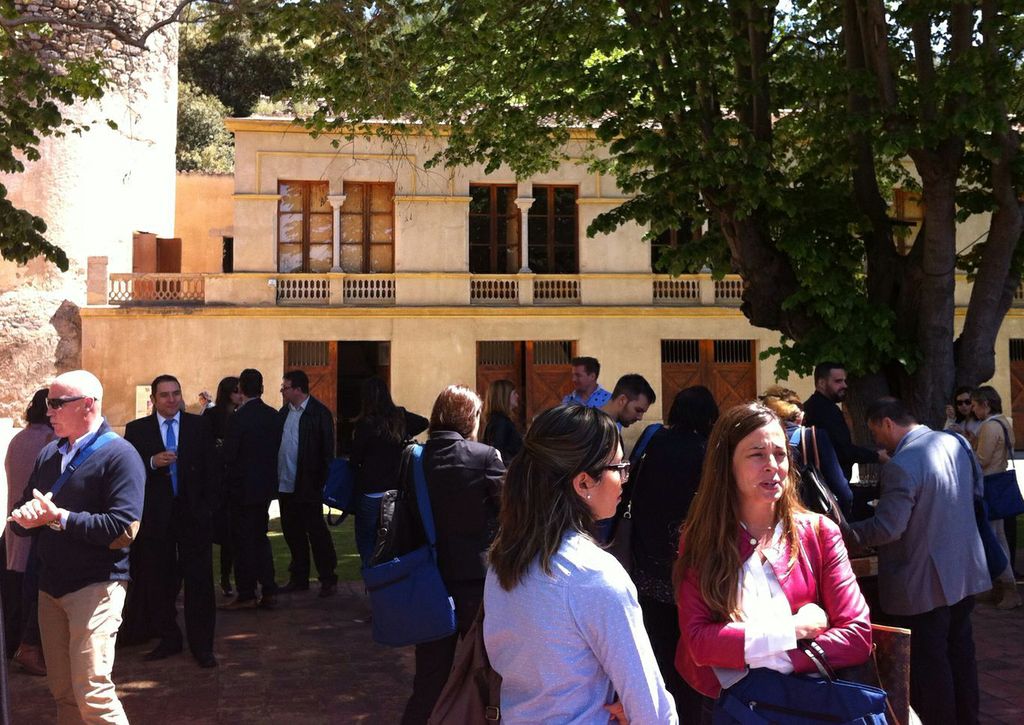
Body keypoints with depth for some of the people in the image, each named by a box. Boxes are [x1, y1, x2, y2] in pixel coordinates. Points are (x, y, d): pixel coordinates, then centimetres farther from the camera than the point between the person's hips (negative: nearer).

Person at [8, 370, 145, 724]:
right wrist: (26, 517, -11)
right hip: (51, 586, 7)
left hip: (95, 586, -7)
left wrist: (59, 517, -18)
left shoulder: (118, 454, -11)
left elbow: (123, 530, -21)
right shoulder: (49, 453, 13)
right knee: (62, 692, 14)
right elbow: (24, 514, 13)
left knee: (93, 696, -10)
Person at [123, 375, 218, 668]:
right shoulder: (136, 429, 4)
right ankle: (169, 639, 24)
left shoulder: (199, 426, 5)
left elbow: (210, 468, 5)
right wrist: (152, 463, -19)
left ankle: (201, 645, 11)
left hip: (193, 513, 0)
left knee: (199, 580, 2)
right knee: (158, 581, 9)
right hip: (155, 515, 1)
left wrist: (208, 506, -1)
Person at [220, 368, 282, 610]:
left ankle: (246, 594, 9)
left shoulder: (238, 417, -17)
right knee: (260, 537, 15)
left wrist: (226, 479, 3)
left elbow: (229, 454, -15)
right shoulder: (274, 416, 2)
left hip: (243, 486, -6)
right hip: (266, 485, 7)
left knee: (244, 540, 3)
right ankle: (268, 592, 16)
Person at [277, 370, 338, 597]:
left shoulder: (319, 413, -10)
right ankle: (299, 578, 24)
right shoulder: (283, 412, 11)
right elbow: (275, 444, 13)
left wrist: (321, 481, -14)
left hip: (307, 485, -7)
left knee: (316, 531, -1)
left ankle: (328, 579, 9)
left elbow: (327, 450, -11)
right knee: (292, 532, 13)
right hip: (285, 483, 7)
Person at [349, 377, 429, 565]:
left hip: (371, 492, -5)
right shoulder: (400, 417, -1)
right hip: (397, 489, 5)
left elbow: (354, 460, -8)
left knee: (366, 540, 6)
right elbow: (424, 423, 18)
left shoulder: (365, 424, -15)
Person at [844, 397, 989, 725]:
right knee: (960, 650, 22)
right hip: (965, 571, 9)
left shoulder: (900, 466, -25)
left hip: (924, 583, -8)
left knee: (929, 662, 6)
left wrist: (844, 533, -12)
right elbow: (976, 489, 16)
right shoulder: (956, 442, 0)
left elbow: (887, 529, -25)